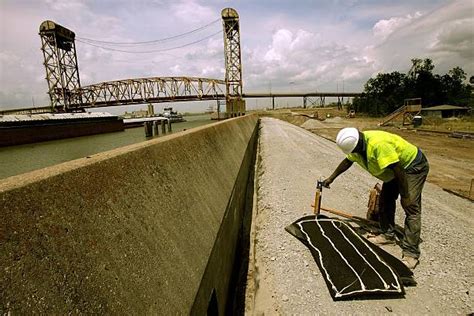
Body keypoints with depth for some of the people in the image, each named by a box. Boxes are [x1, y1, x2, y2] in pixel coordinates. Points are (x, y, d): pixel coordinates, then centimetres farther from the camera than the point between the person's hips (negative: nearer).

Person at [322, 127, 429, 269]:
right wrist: (331, 178, 8)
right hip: (395, 169, 9)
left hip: (414, 165, -9)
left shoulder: (378, 144, -38)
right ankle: (388, 235, 24)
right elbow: (347, 161, 6)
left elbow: (398, 170, -33)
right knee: (385, 200, 9)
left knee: (411, 207, -13)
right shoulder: (358, 144, -10)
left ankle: (411, 253, -9)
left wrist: (405, 195, -25)